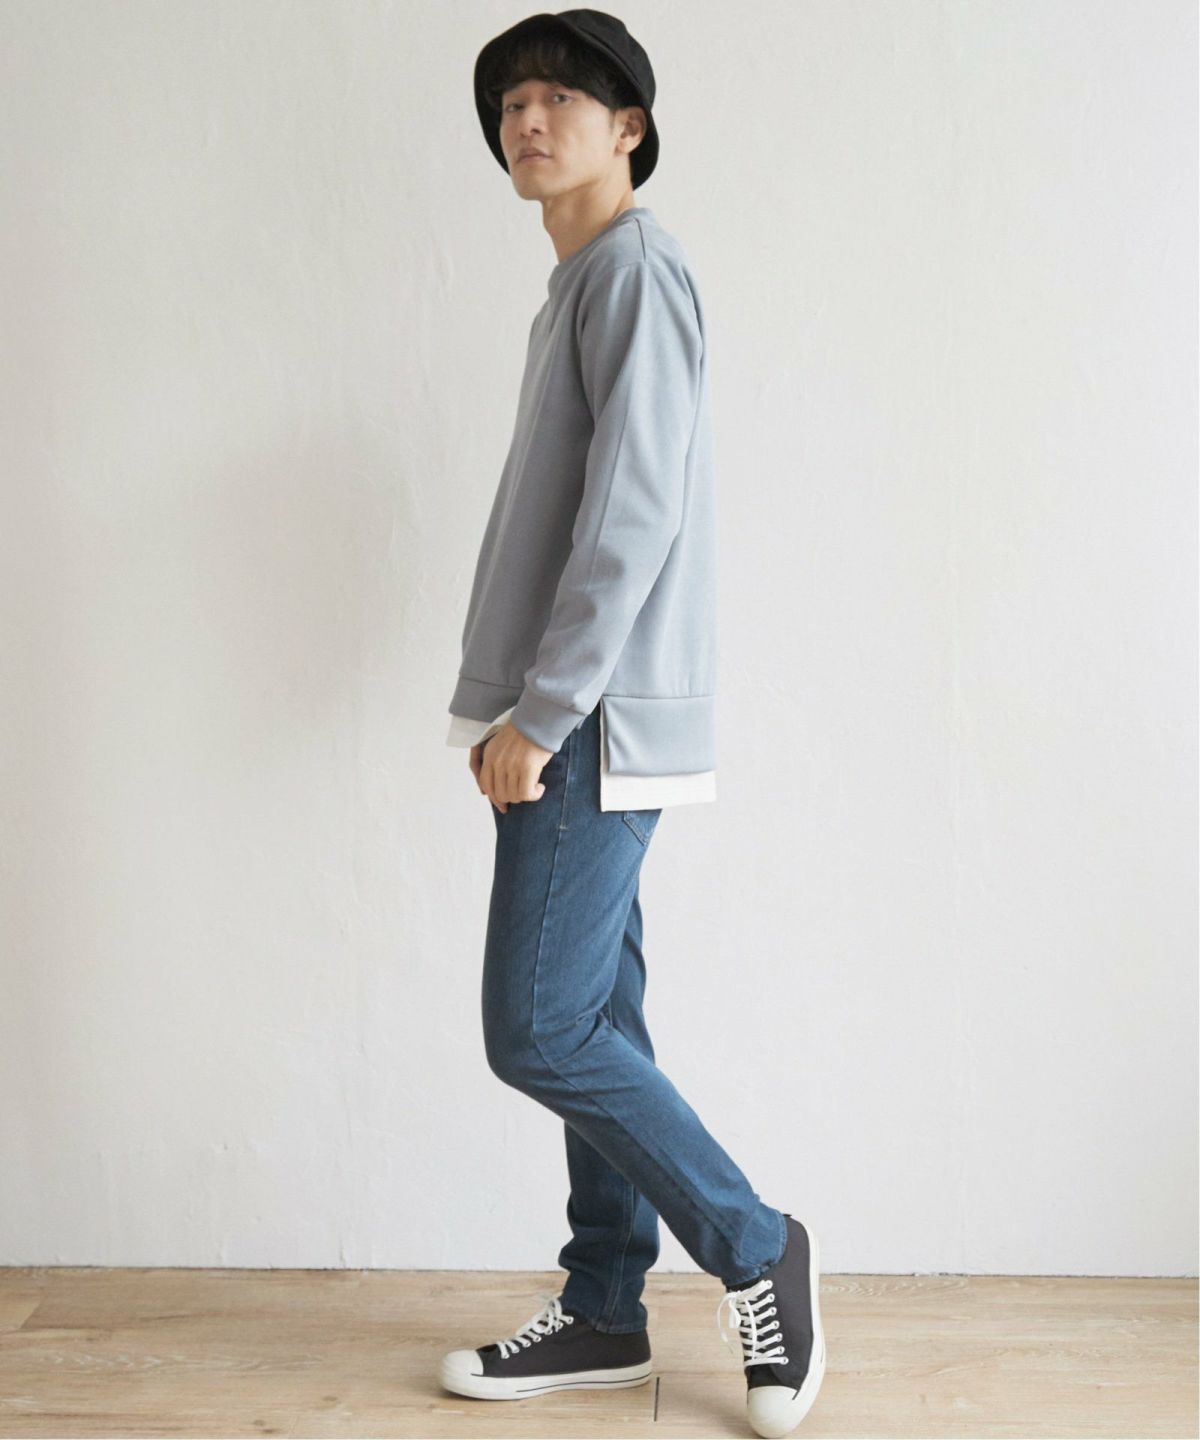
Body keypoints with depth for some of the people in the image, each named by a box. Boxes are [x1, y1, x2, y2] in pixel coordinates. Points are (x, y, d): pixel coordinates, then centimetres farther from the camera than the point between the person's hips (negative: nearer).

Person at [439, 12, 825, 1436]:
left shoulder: (636, 269, -8)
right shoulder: (575, 289, 21)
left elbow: (633, 518, -19)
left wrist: (537, 714, -19)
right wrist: (524, 716, 17)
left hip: (597, 725, -9)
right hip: (573, 730, 9)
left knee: (541, 1033, -8)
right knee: (589, 1026, 10)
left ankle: (756, 1250, 7)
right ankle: (602, 1313, 19)